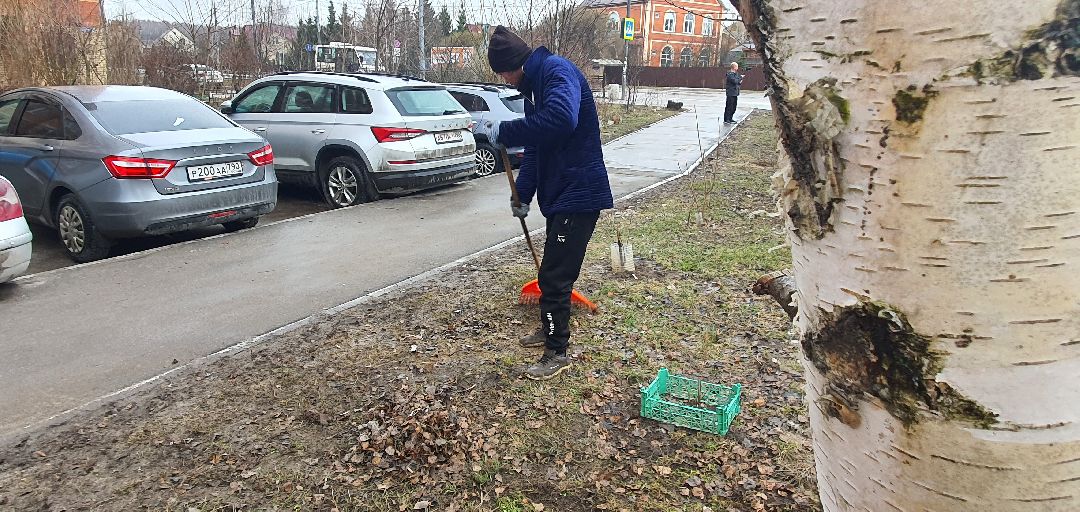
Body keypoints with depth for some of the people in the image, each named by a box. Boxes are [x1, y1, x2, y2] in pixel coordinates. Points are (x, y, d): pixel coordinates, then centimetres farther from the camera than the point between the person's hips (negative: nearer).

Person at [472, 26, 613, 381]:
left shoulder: (557, 71, -16)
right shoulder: (533, 87, 14)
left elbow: (561, 119, -37)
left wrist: (502, 132, -28)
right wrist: (522, 194, 12)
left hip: (579, 193, -10)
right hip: (558, 192, 10)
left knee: (554, 276, -3)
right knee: (552, 271, 21)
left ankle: (558, 353, 11)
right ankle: (551, 329, 40)